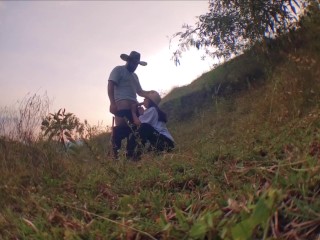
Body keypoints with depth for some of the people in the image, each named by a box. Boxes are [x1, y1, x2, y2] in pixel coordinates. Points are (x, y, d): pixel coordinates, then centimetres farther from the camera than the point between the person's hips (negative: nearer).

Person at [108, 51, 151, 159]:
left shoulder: (134, 76, 31)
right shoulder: (118, 70, 8)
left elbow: (140, 92, 30)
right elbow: (110, 86, -5)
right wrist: (112, 103, -18)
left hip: (134, 106, 8)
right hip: (122, 105, -8)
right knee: (120, 129, -18)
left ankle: (130, 154, 7)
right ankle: (115, 154, -17)